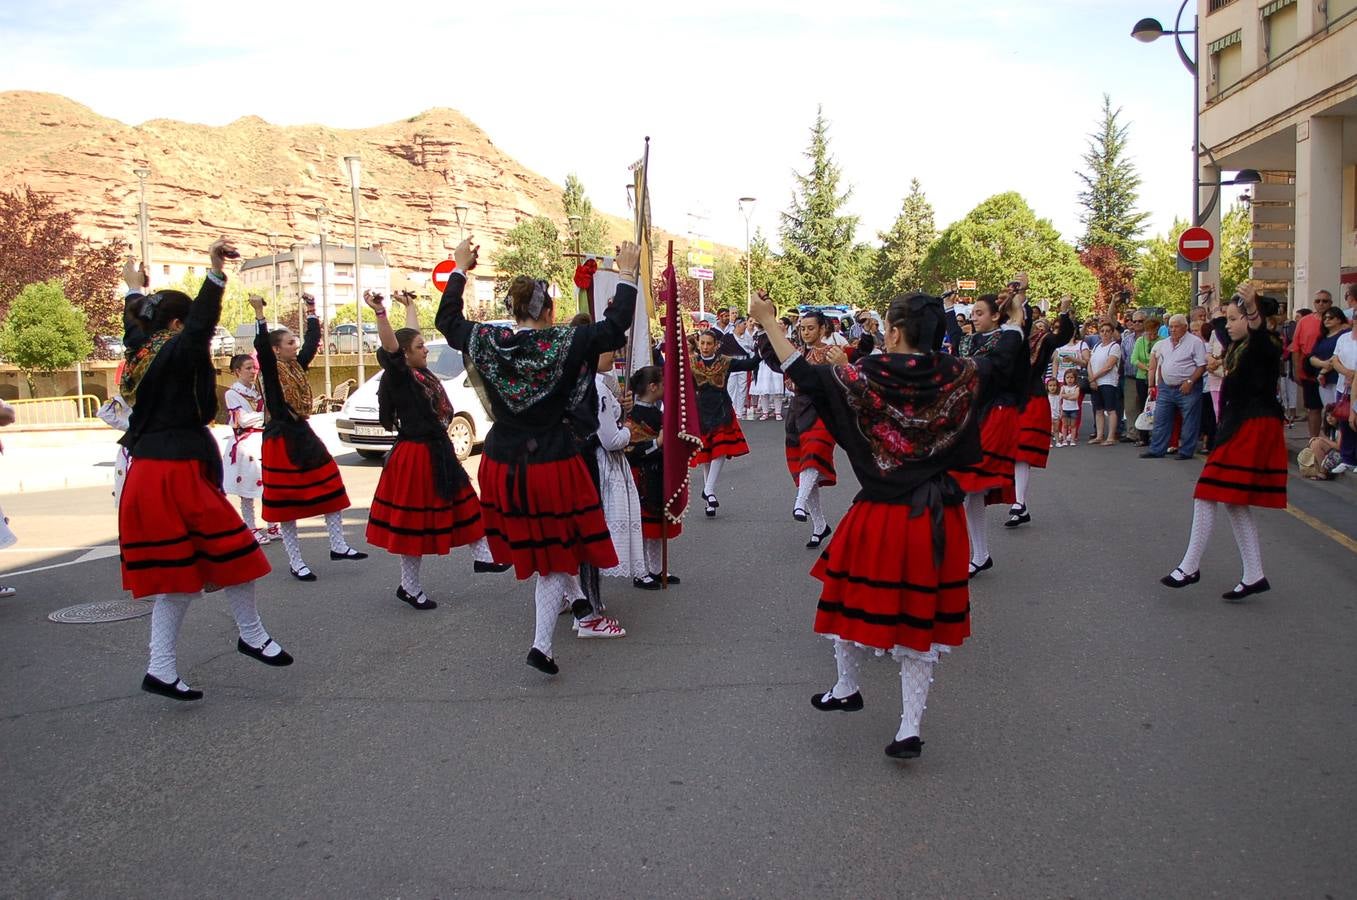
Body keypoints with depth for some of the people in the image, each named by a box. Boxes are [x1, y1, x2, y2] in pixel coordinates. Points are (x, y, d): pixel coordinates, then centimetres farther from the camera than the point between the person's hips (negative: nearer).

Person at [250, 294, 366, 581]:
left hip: (304, 434, 8)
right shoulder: (270, 369, -10)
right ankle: (296, 563, 5)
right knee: (287, 501, -1)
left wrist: (311, 309, 17)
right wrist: (259, 312, -32)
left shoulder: (298, 365, 8)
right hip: (281, 439, -8)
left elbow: (313, 339, 16)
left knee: (330, 487, 8)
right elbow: (261, 345, -28)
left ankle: (338, 546, 19)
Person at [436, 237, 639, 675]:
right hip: (553, 463, -4)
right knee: (554, 553, 9)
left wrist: (459, 269, 23)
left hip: (502, 466, 4)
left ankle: (575, 596, 40)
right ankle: (541, 645, 7)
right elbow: (615, 328, -9)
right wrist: (627, 275, 2)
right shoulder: (565, 342, -13)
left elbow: (447, 320, 14)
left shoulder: (485, 342, -3)